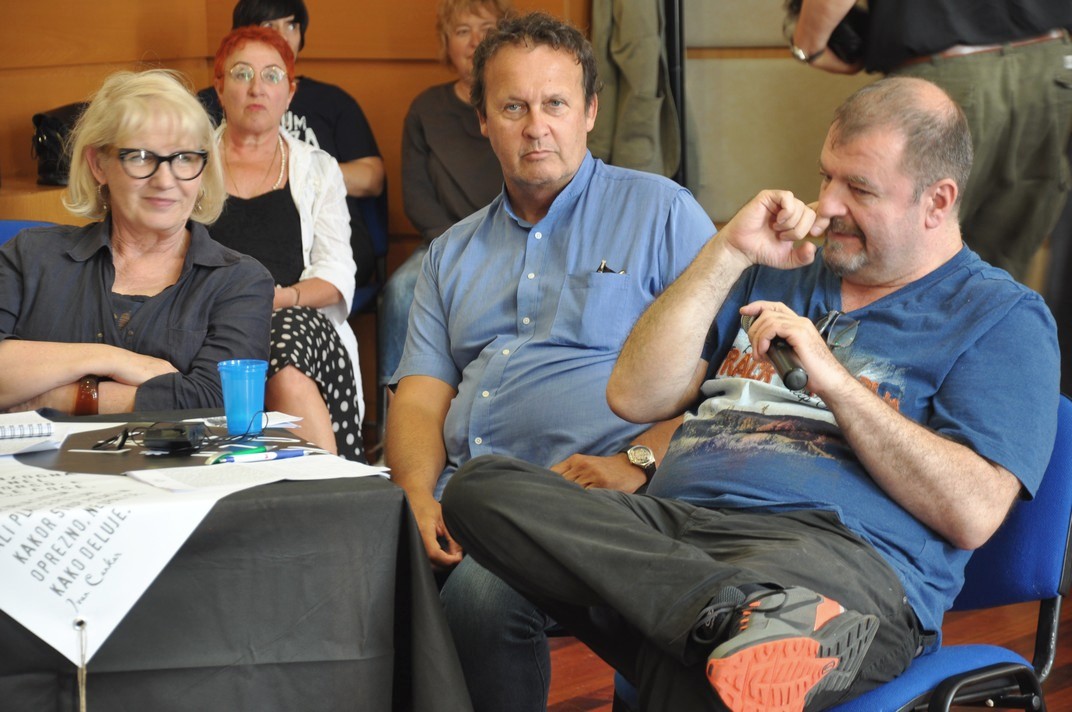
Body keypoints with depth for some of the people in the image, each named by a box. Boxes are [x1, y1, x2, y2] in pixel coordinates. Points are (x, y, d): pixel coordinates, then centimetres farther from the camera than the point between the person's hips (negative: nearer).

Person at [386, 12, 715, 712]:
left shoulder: (662, 213, 8)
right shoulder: (454, 253, 24)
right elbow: (421, 392, 15)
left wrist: (636, 463, -15)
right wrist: (420, 496, -5)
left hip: (580, 490, -4)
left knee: (480, 596, -33)